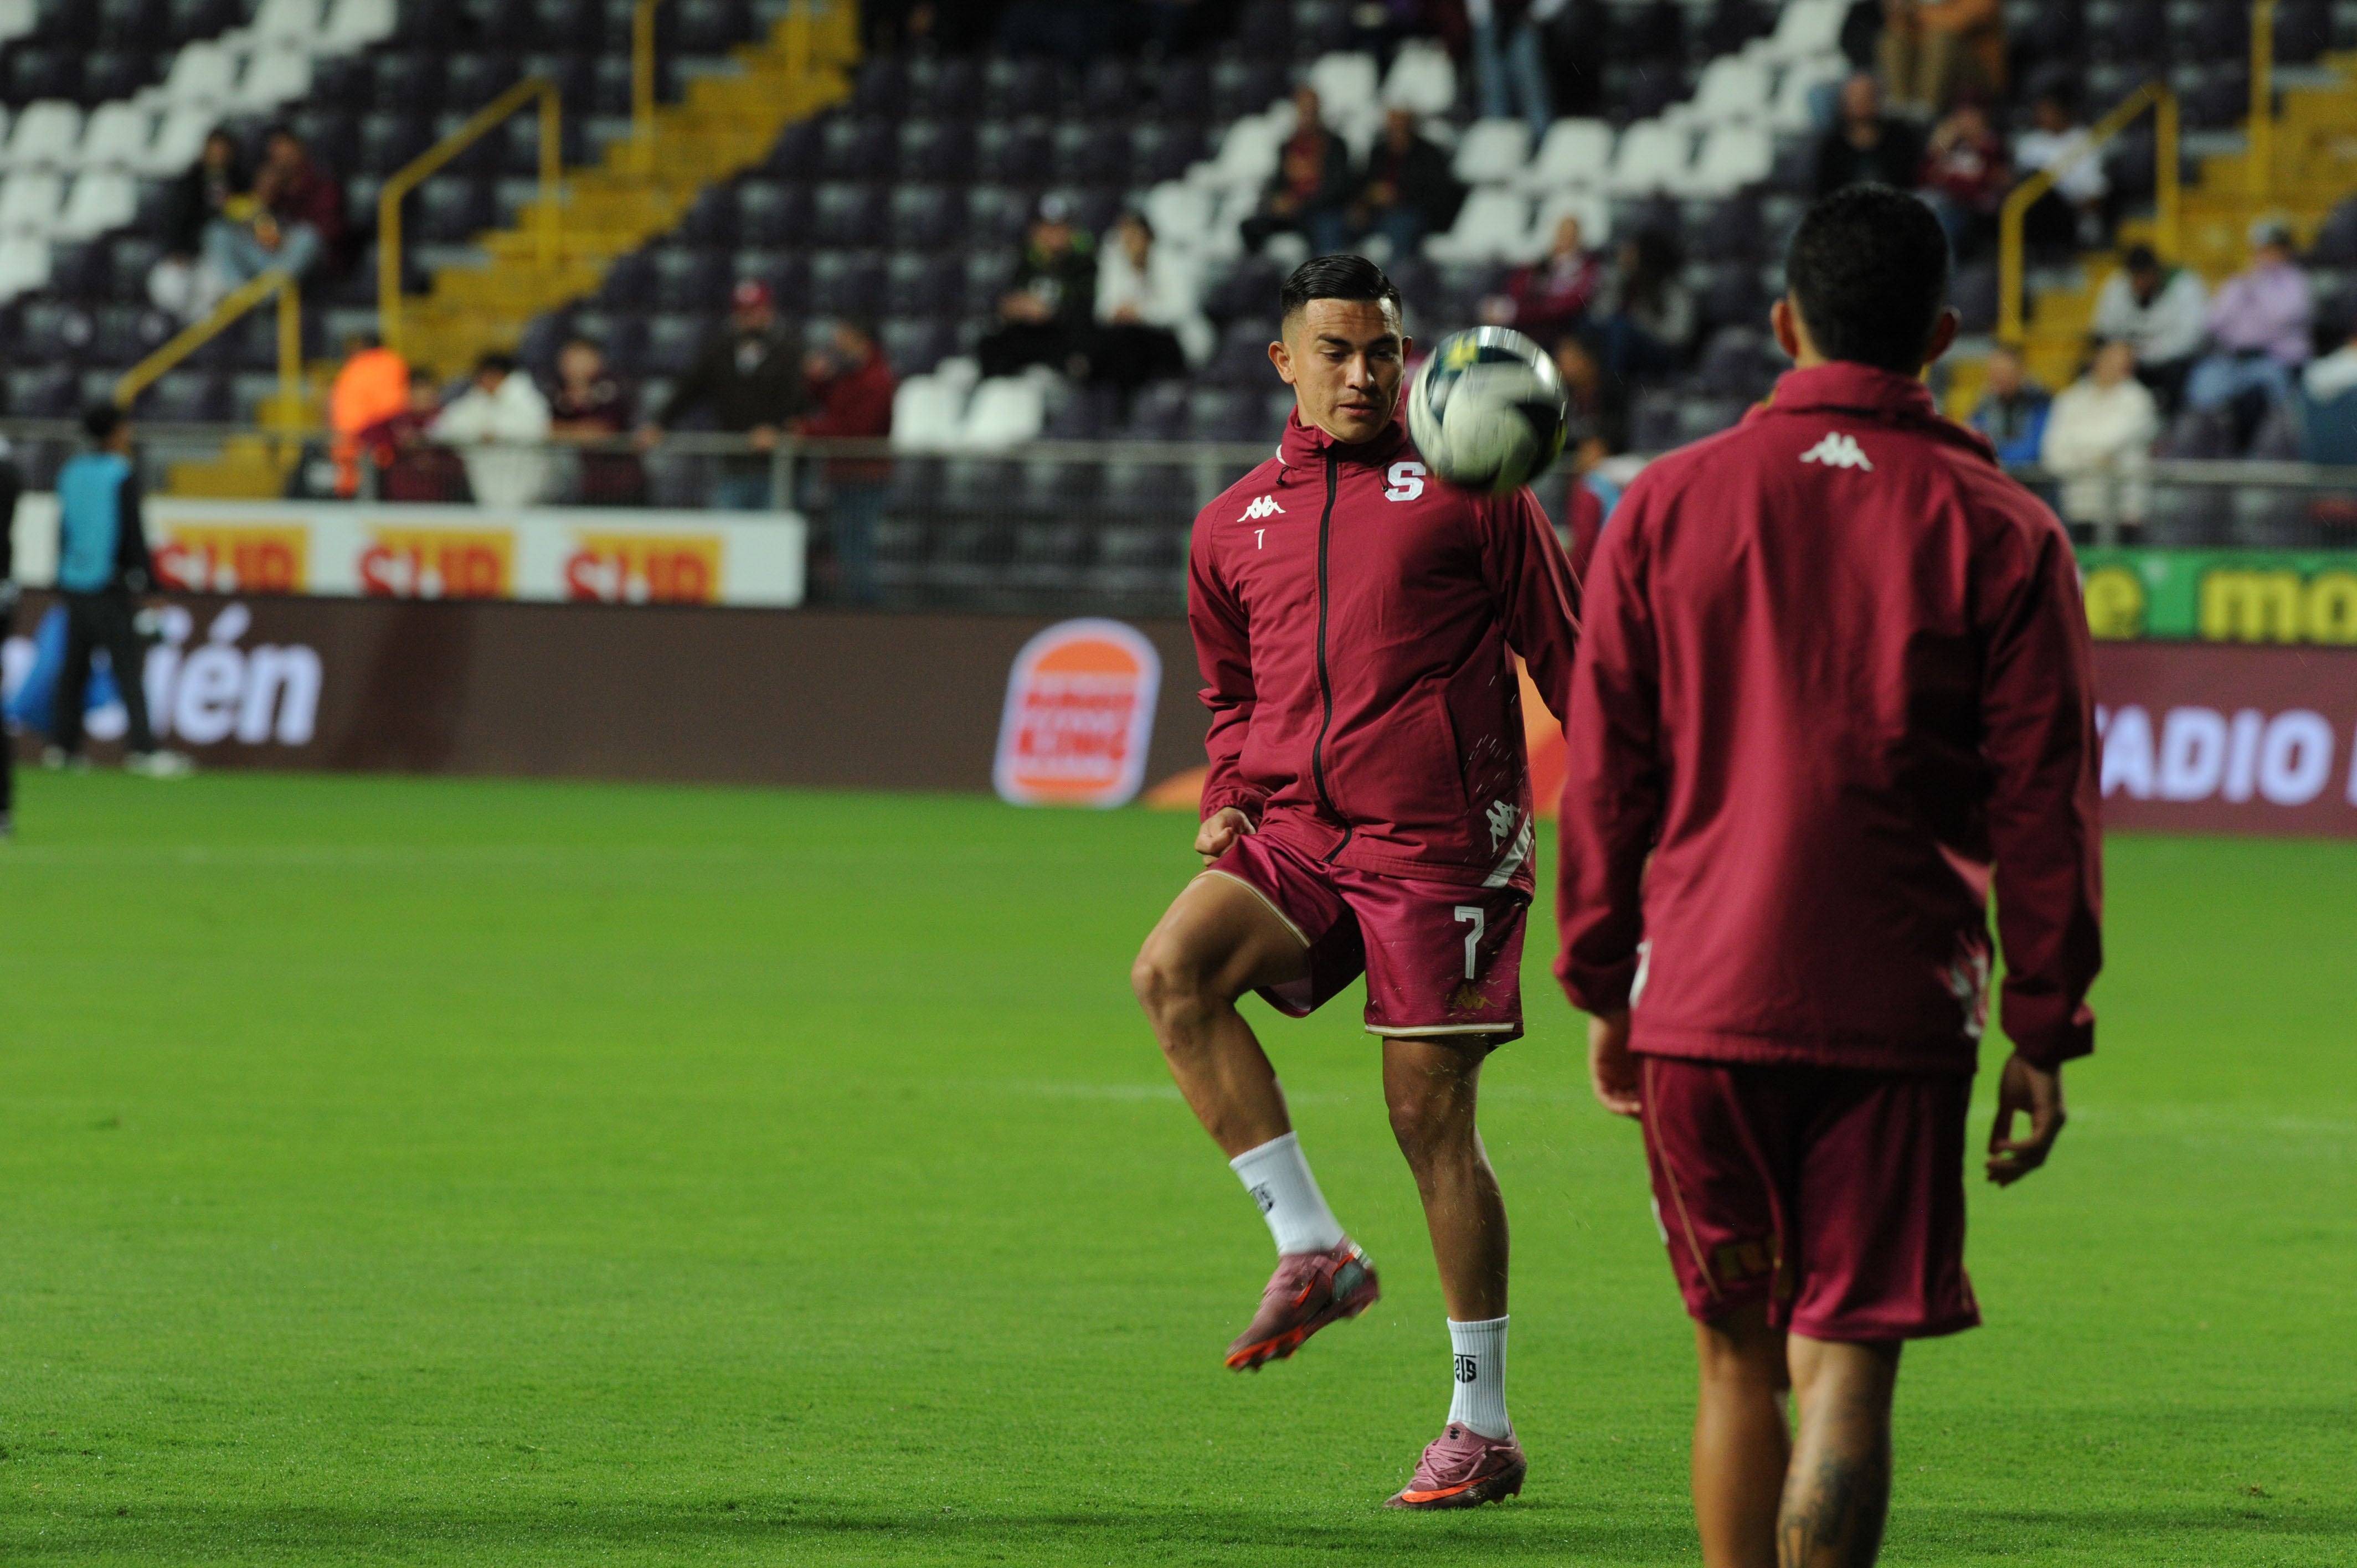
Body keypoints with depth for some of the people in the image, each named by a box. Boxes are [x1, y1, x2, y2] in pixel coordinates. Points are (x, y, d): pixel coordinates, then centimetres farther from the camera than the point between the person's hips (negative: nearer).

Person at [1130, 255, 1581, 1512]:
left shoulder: (1466, 490, 3)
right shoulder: (1234, 525, 15)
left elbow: (1562, 649, 5)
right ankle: (1311, 1251, -16)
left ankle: (1482, 1424, 8)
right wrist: (1226, 796, 11)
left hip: (1435, 842, -4)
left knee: (1431, 1114, -3)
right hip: (1292, 833, 4)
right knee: (1171, 968, -24)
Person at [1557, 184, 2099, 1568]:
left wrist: (1604, 990, 14)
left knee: (1738, 1357, 15)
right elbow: (2046, 807, -1)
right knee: (1846, 1370, -4)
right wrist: (2045, 1040, 4)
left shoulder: (1666, 505, 3)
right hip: (1897, 1016, -2)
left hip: (1697, 1005, 2)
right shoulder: (2002, 535, -1)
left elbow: (1605, 776, 6)